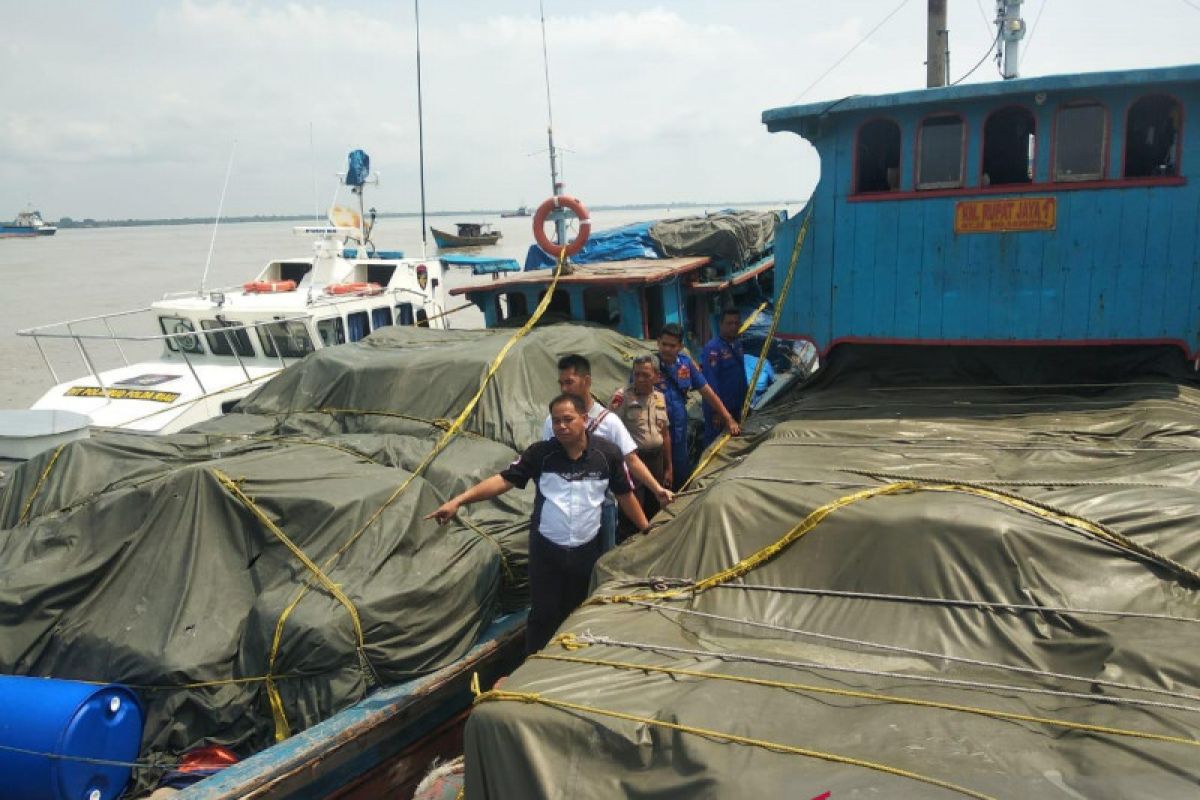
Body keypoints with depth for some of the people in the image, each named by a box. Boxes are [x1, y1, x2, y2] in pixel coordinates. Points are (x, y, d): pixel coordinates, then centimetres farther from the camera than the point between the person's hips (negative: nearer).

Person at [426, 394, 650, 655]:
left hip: (586, 550, 1)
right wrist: (457, 501, -25)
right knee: (543, 614, 5)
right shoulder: (540, 453, -11)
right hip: (546, 549, -1)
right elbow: (504, 479, -15)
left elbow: (625, 495, 3)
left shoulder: (607, 453, -8)